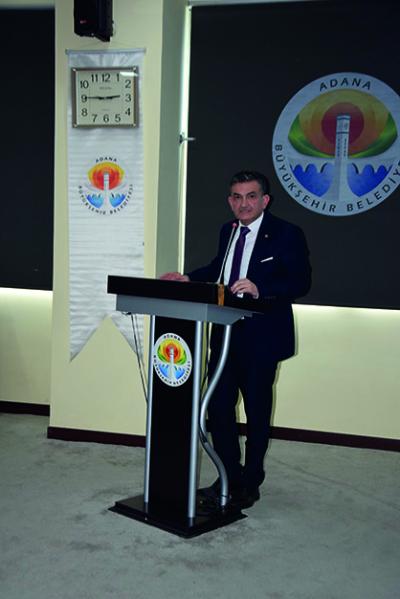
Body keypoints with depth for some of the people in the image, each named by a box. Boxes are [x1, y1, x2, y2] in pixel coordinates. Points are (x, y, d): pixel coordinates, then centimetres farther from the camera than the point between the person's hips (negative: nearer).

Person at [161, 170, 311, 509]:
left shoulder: (287, 235, -9)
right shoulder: (228, 231, 12)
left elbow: (301, 282, -17)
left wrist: (260, 288, -32)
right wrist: (189, 278, 9)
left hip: (261, 340, -6)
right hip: (224, 335, 6)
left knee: (257, 412, 9)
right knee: (218, 407, 10)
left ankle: (250, 483, 28)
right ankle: (229, 477, 29)